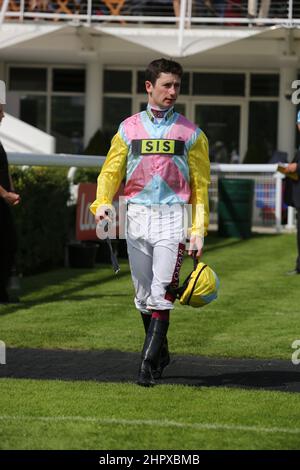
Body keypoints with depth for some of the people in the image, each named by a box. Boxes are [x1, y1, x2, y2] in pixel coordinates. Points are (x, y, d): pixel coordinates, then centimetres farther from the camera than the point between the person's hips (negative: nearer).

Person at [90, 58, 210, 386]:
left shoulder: (191, 133, 6)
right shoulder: (129, 129, 11)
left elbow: (200, 185, 6)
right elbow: (111, 171, 10)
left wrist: (198, 231, -1)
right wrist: (102, 203, -10)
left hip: (173, 215, -3)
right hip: (137, 215, 3)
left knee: (161, 295, -12)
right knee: (144, 294, 8)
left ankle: (148, 364, -13)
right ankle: (160, 354, 24)